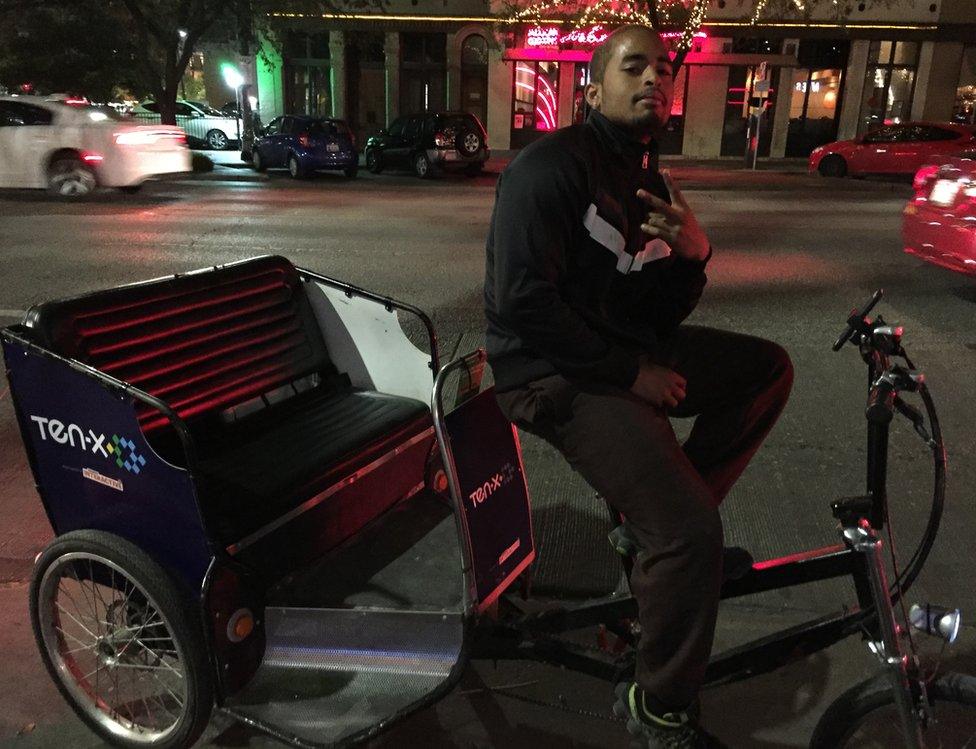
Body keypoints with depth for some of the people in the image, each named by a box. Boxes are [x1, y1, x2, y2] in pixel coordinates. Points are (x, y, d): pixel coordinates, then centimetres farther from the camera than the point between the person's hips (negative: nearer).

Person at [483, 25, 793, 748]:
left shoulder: (652, 182, 12)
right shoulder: (550, 165, -13)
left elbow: (665, 315, 12)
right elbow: (521, 303, -23)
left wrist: (694, 252, -9)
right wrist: (630, 372, -17)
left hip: (627, 348, 9)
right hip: (555, 372, -9)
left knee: (770, 366, 10)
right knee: (694, 533, -19)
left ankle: (664, 513, 10)